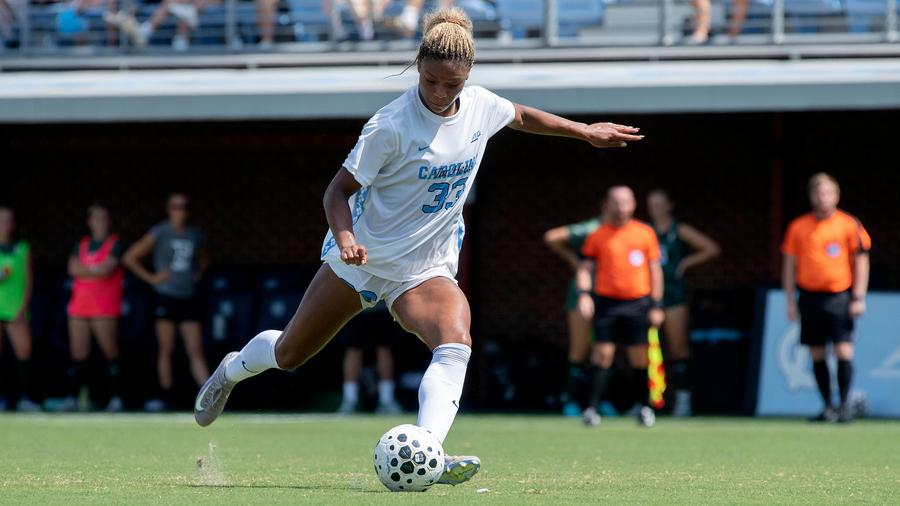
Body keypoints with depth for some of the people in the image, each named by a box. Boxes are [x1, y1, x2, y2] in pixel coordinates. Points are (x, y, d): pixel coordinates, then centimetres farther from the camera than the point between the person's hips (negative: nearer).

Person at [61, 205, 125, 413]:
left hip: (105, 308, -4)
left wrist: (85, 270, 1)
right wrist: (96, 270, -4)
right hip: (79, 306, 4)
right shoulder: (81, 245, 18)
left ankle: (115, 398, -7)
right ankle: (73, 397, 3)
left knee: (110, 352, -10)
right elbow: (73, 268, 3)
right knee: (78, 354, 1)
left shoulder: (115, 244, 3)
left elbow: (107, 268, -11)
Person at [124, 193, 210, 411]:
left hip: (189, 299, 3)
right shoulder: (160, 233, -2)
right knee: (166, 350, 1)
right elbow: (129, 258, 0)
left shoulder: (195, 234, 9)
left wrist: (198, 274, 10)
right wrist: (151, 278, -5)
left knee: (196, 352, -4)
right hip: (166, 297, -3)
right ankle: (166, 397, 8)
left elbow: (203, 259, 30)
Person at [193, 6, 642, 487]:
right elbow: (339, 189, -16)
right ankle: (231, 371, 47)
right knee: (288, 355, 12)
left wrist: (586, 131, 26)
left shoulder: (480, 105, -4)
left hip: (427, 270, 3)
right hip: (360, 260, -3)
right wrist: (345, 236, -34)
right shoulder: (391, 125, -21)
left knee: (455, 345, -29)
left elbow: (522, 116, 20)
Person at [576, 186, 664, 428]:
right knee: (602, 354, -7)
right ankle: (592, 408, -7)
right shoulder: (597, 236, 5)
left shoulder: (645, 233, 7)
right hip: (606, 301, -1)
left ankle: (644, 407, 15)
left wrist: (656, 305, 5)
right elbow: (585, 267, 8)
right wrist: (584, 293, -9)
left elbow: (655, 270, 10)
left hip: (638, 303, 1)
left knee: (640, 358, 2)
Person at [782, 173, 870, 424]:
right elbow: (789, 264, 10)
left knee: (843, 351, -10)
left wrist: (859, 298, -4)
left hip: (839, 296, -3)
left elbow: (861, 262, 2)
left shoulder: (849, 224, 0)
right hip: (809, 297, 3)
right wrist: (790, 301, 6)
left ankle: (844, 405, -2)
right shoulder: (798, 227, 6)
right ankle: (827, 407, 12)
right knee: (817, 354, 4)